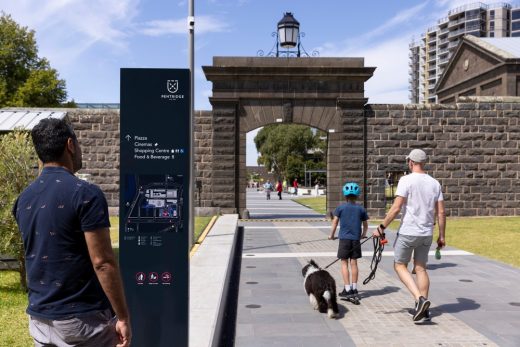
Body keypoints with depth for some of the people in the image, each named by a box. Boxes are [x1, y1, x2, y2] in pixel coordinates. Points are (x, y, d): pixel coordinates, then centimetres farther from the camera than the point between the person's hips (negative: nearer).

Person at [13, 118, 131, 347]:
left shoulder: (23, 199, 5)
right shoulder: (85, 194, -18)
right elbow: (103, 263, -20)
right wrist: (123, 317, -14)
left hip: (39, 318, 7)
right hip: (82, 319, -6)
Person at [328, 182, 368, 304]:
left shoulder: (340, 207, -2)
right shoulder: (361, 209, 4)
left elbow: (335, 222, 0)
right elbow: (365, 224, 13)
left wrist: (332, 235, 14)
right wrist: (363, 234, 31)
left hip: (344, 239, -2)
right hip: (356, 239, 2)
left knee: (344, 263, 2)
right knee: (354, 263, 8)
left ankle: (347, 290, -1)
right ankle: (354, 289, 15)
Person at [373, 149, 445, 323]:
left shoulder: (406, 180, -11)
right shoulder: (435, 183, 5)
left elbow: (396, 208, -16)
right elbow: (441, 213, 5)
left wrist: (381, 227, -9)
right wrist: (441, 236, 14)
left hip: (408, 232, -5)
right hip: (427, 233, 5)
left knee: (400, 265, 9)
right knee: (421, 268, 14)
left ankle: (419, 299, -8)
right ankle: (423, 310, 17)